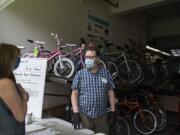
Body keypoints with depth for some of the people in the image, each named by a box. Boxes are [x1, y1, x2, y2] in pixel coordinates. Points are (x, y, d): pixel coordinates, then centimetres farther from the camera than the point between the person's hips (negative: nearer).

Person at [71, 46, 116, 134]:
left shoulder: (106, 73, 2)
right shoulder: (80, 74, -1)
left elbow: (110, 93, 5)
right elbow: (74, 93, -3)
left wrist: (113, 111, 3)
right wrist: (75, 112, -11)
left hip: (102, 116, 1)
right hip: (84, 115, -1)